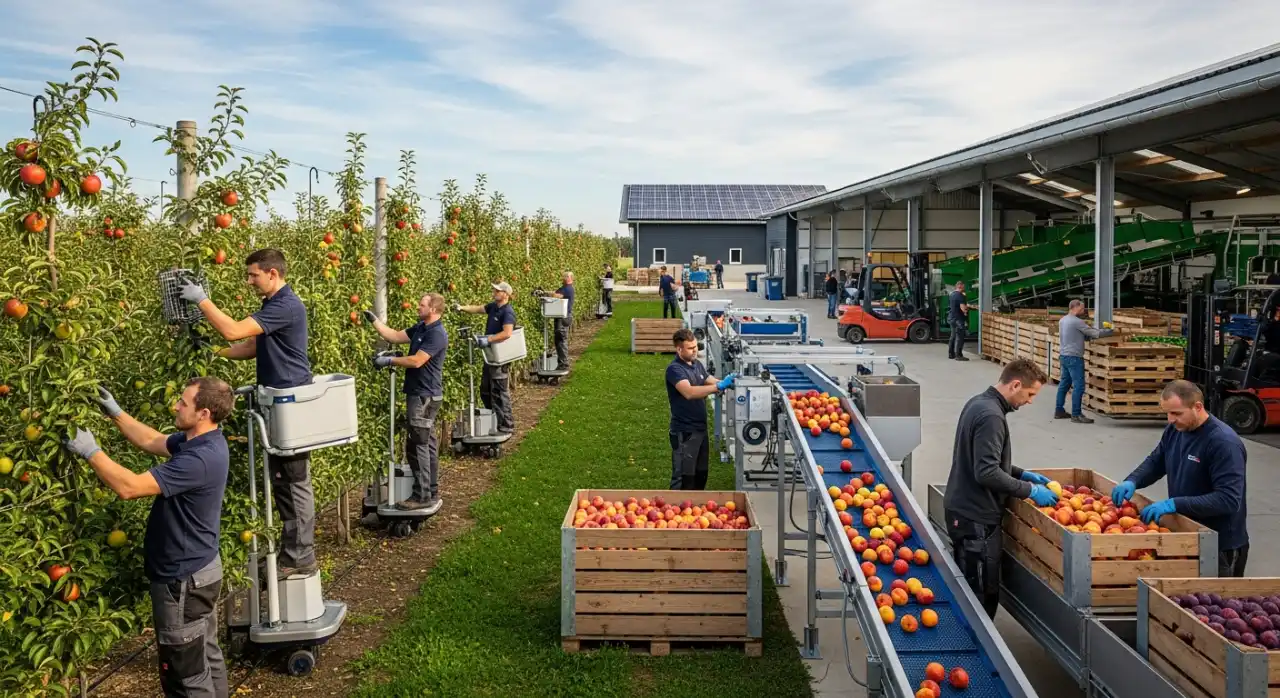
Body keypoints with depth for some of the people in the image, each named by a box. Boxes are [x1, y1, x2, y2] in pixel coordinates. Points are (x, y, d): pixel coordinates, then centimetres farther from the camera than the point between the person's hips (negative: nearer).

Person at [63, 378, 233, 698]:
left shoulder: (199, 459, -31)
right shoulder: (201, 441, 1)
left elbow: (129, 487, -31)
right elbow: (151, 441, 17)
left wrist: (91, 451, -20)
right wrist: (115, 412, 11)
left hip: (183, 579, -10)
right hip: (201, 569, 10)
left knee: (185, 672, 4)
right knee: (207, 656, 22)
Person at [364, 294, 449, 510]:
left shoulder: (437, 334, -19)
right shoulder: (420, 328, 12)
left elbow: (416, 361, -24)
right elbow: (395, 336, 12)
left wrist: (389, 360, -17)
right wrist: (374, 321, 8)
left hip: (425, 396, -10)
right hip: (421, 394, 10)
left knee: (417, 446, -8)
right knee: (427, 444, 13)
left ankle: (422, 497, -3)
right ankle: (431, 492, 19)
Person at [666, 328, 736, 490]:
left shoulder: (697, 364, 8)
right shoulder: (674, 369, -17)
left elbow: (712, 382, 15)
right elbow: (689, 392, -31)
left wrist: (726, 382, -7)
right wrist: (719, 386, -36)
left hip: (700, 428, 8)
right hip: (684, 432, -8)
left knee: (701, 475, 15)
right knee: (683, 477, -1)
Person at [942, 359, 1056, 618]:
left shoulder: (979, 402, 10)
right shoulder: (991, 416, -21)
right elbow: (986, 473, -26)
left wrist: (1022, 474, 15)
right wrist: (1030, 490, -17)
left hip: (962, 509, 10)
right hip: (975, 517, -10)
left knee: (967, 590, 18)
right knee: (983, 595, -1)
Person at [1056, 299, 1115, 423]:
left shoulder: (1062, 320, 13)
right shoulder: (1076, 321, -15)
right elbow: (1095, 333, -13)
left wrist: (1089, 336, 5)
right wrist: (1111, 332, -3)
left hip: (1064, 356, 10)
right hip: (1074, 357, -10)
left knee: (1064, 383, 15)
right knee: (1079, 386, -8)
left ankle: (1059, 411, 19)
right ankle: (1076, 415, -8)